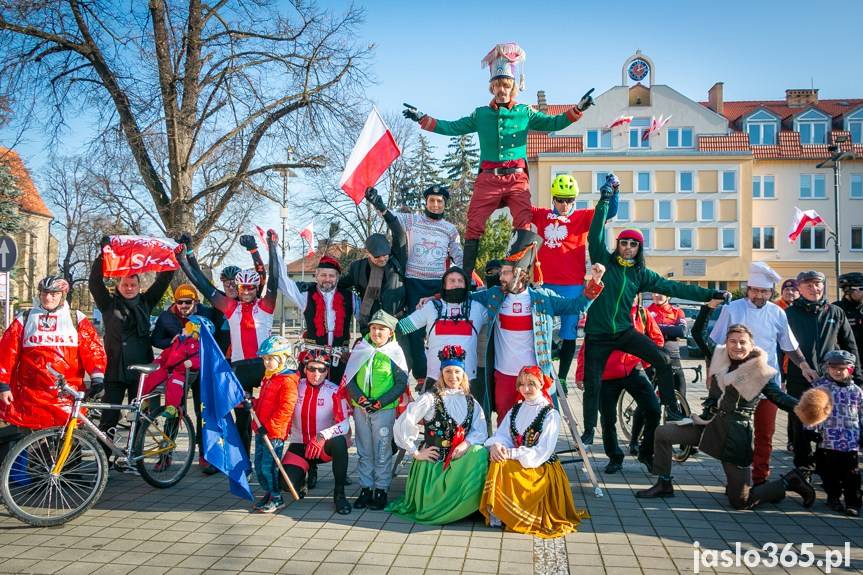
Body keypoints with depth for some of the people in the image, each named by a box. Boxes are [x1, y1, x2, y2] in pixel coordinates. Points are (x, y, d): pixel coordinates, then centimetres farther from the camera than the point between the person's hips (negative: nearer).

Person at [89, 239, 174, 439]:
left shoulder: (145, 302, 9)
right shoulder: (109, 303, 4)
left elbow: (163, 280, 5)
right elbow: (95, 282, -9)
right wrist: (103, 254, -20)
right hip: (115, 370, -2)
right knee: (109, 418, -2)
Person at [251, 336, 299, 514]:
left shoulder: (287, 381, -16)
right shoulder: (268, 378, 15)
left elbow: (286, 408, -22)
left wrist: (269, 425, -21)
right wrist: (253, 403, 11)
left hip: (275, 432, -9)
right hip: (262, 430, 9)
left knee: (268, 466, -5)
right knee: (259, 465, 14)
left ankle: (276, 499, 8)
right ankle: (268, 493, 28)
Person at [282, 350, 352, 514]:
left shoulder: (335, 391, -12)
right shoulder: (295, 387, -4)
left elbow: (345, 424, -23)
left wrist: (323, 436, -38)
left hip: (325, 446, -3)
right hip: (299, 445, 3)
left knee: (339, 441, -36)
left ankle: (339, 494, -18)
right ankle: (310, 469, 19)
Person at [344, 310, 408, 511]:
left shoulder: (395, 353, -4)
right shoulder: (360, 349, 4)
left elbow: (401, 384, -5)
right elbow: (349, 378, 5)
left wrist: (379, 402, -12)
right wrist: (360, 399, -10)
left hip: (384, 409, -3)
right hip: (360, 409, 3)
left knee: (382, 451, 2)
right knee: (364, 451, 10)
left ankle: (381, 490, 12)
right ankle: (365, 488, 20)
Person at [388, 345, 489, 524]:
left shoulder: (470, 402, 8)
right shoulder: (430, 399, -7)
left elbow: (480, 431, -2)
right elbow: (402, 425, -13)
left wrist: (466, 444, -22)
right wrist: (415, 452, -11)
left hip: (461, 461, 3)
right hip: (433, 462, -3)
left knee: (481, 453, -25)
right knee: (433, 504, -15)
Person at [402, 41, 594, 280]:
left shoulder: (525, 112, 13)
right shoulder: (481, 114, 15)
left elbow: (552, 123, 8)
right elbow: (452, 128, 16)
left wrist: (577, 109, -5)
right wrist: (422, 119, 10)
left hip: (517, 178, 0)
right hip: (488, 178, 1)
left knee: (524, 224, -12)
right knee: (474, 225, -5)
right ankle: (465, 276, -1)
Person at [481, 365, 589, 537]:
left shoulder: (551, 415, -6)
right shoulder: (515, 410, 13)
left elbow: (542, 451, -13)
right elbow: (502, 435, 5)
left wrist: (512, 454, -20)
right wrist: (496, 445, -19)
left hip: (541, 469, -5)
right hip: (516, 465, 5)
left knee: (503, 469, -30)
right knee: (496, 464, -26)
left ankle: (500, 513, -13)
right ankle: (495, 510, -14)